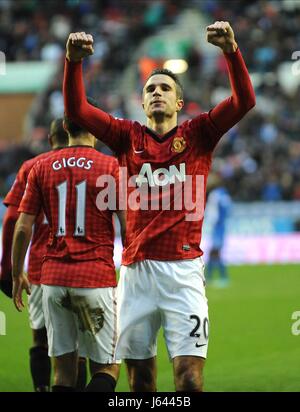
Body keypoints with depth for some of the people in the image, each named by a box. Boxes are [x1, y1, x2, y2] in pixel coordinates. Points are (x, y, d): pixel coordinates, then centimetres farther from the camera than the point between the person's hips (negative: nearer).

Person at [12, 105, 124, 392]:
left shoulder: (42, 168, 6)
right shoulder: (110, 166, -3)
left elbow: (22, 227, 5)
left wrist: (17, 274, 16)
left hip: (53, 278, 3)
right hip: (97, 278, -3)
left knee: (63, 367, 9)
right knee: (106, 368, 2)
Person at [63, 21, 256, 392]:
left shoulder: (198, 135, 9)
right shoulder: (129, 137, 13)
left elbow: (244, 101, -3)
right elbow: (76, 110, 5)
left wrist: (231, 51, -17)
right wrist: (73, 62, -11)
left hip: (183, 269, -2)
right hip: (136, 269, 2)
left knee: (189, 374, -10)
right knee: (139, 374, 6)